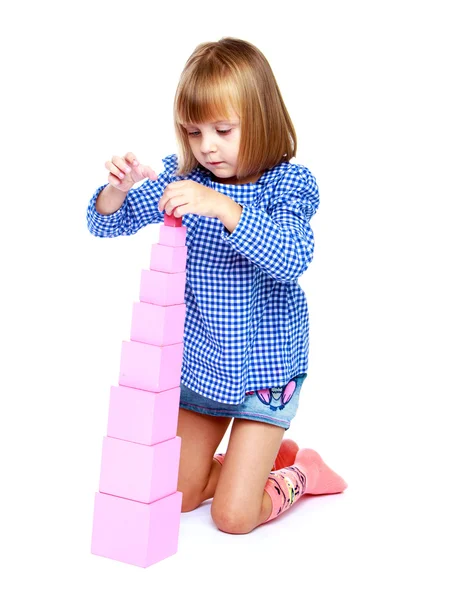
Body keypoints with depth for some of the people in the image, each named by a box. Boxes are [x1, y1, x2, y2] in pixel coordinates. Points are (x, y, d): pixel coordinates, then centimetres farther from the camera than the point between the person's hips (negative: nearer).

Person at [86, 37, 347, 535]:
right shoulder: (180, 177, -4)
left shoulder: (287, 184, -15)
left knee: (234, 517, -7)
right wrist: (118, 188, -24)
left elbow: (290, 260, -33)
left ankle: (299, 474, 22)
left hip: (264, 367, -5)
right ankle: (265, 453, 34)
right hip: (199, 362, 5)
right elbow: (104, 224, 0)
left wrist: (222, 207, -45)